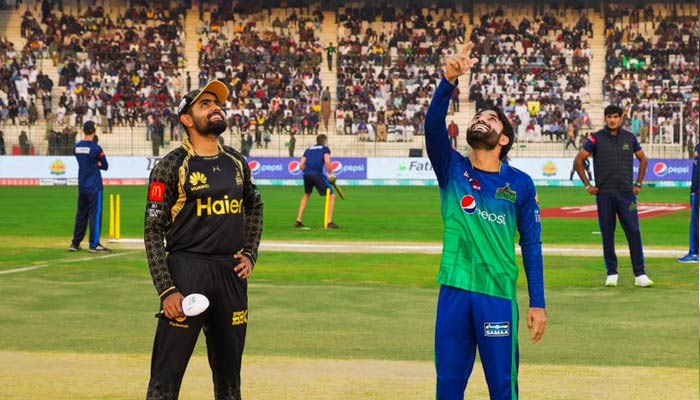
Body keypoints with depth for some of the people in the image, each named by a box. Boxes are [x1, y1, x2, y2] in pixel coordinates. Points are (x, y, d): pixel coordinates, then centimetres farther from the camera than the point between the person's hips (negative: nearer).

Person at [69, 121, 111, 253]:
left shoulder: (76, 147, 6)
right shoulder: (96, 148, -13)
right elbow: (105, 166, -4)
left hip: (82, 186, 6)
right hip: (94, 186, -6)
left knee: (81, 214, 14)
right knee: (95, 214, -3)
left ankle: (75, 243, 16)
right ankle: (94, 244, -4)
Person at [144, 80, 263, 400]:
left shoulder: (237, 163, 11)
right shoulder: (171, 166, -6)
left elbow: (254, 207, 28)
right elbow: (153, 232, -8)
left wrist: (250, 254, 13)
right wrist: (167, 290, -15)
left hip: (232, 274, 6)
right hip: (187, 270, -6)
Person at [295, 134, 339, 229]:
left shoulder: (308, 150, 25)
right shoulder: (325, 149, 13)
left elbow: (302, 165, 14)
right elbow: (327, 161, -6)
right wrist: (331, 174, 2)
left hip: (306, 174, 5)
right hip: (317, 174, -5)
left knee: (306, 195, 31)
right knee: (332, 195, 7)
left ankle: (299, 220, 26)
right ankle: (330, 222, -3)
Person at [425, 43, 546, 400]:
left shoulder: (520, 184, 3)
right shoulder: (452, 168, 5)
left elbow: (531, 245, 5)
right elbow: (433, 125, -13)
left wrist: (538, 303, 2)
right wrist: (449, 80, -28)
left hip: (499, 294, -1)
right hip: (454, 291, 1)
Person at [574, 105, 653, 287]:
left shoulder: (629, 138, 7)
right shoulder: (596, 139, 0)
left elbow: (643, 159, 20)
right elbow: (578, 160, 4)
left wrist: (638, 184, 12)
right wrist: (588, 185, 0)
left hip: (626, 193, 1)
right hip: (604, 193, -1)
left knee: (634, 231, -5)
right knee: (607, 233, 3)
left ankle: (640, 274, -2)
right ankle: (611, 273, 11)